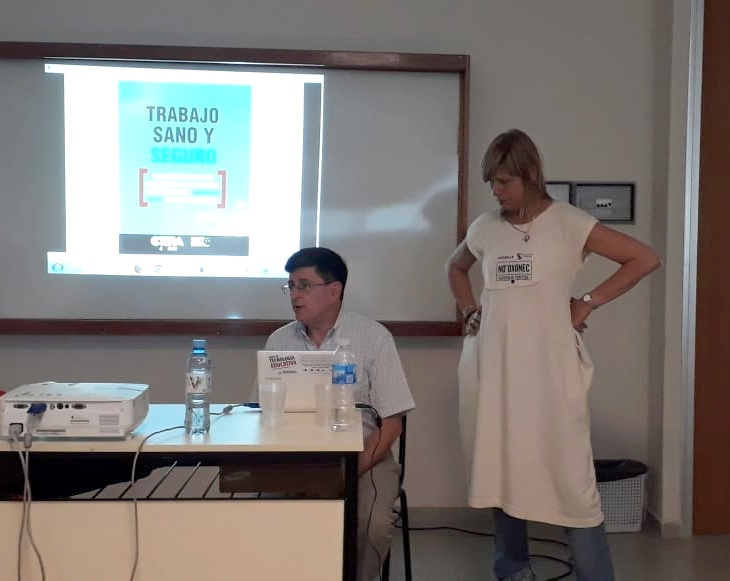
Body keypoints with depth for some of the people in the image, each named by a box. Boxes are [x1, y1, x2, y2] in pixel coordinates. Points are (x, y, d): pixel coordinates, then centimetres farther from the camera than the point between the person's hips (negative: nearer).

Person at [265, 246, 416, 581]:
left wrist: (354, 470, -18)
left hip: (365, 458, -2)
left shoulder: (374, 338, -5)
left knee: (373, 524, -28)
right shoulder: (278, 341, 5)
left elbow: (391, 423, -5)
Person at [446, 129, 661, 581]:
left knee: (570, 475, -3)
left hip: (552, 368, -4)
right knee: (501, 472, 11)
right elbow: (456, 268, 28)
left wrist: (589, 303, -8)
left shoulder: (568, 223, -5)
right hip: (497, 369, 5)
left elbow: (646, 259, -6)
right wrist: (471, 311, 12)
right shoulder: (486, 228, 8)